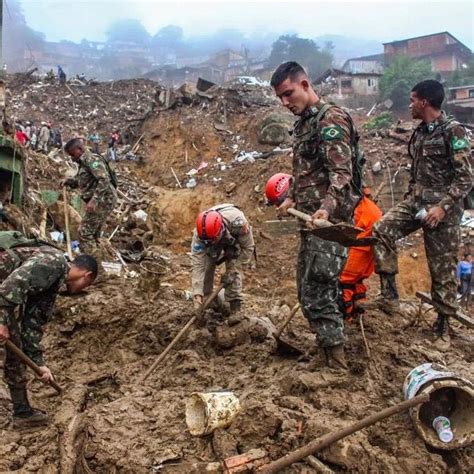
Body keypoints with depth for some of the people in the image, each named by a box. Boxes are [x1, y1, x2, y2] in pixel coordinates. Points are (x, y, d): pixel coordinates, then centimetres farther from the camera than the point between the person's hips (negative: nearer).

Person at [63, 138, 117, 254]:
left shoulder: (92, 159, -14)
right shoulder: (84, 162, 18)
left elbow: (104, 180, -25)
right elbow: (81, 182, 26)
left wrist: (94, 200, -30)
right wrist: (69, 181, 6)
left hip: (103, 200, -10)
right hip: (100, 201, 10)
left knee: (85, 232, -8)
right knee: (93, 233, 16)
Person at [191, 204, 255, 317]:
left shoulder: (238, 222, -45)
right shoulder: (199, 234, -39)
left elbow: (248, 247, -28)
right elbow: (197, 264, -38)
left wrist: (232, 270, -29)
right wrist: (197, 293, -42)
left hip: (234, 241, -1)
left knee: (232, 272, -16)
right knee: (206, 267, -11)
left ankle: (235, 307, -5)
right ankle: (206, 300, 8)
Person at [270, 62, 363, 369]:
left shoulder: (331, 119, -12)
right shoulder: (303, 124, 18)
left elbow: (341, 173, -23)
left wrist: (327, 208, -38)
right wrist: (292, 198, 18)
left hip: (329, 221, -10)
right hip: (309, 220, 10)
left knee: (318, 294, -10)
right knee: (308, 291, 14)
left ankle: (337, 366, -1)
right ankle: (328, 350, 25)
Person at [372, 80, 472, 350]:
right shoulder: (420, 132, 11)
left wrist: (442, 207, -23)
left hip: (442, 208, -7)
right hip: (416, 201, 7)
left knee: (443, 270, 2)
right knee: (382, 231, -16)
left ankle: (443, 324, 18)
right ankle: (390, 295, -10)